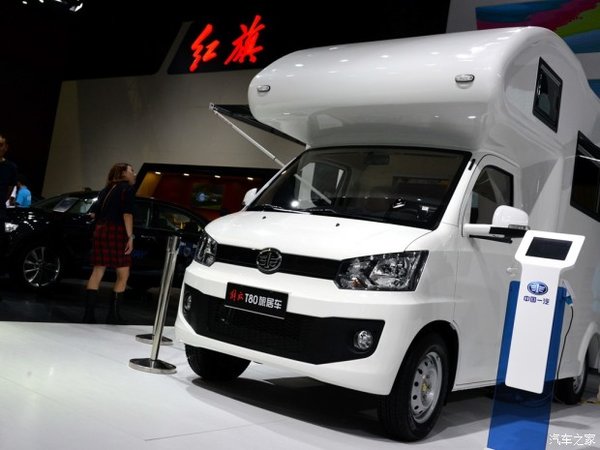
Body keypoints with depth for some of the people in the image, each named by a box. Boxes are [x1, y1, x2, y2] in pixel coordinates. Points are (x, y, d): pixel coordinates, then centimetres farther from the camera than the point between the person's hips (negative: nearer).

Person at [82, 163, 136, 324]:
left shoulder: (106, 190, 21)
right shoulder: (127, 189, 1)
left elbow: (93, 212, 16)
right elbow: (127, 214, -10)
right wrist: (130, 237, -13)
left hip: (100, 231, 7)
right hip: (117, 232, -7)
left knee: (97, 273, 6)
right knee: (123, 275, 0)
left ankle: (88, 314, 4)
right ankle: (113, 315, -2)